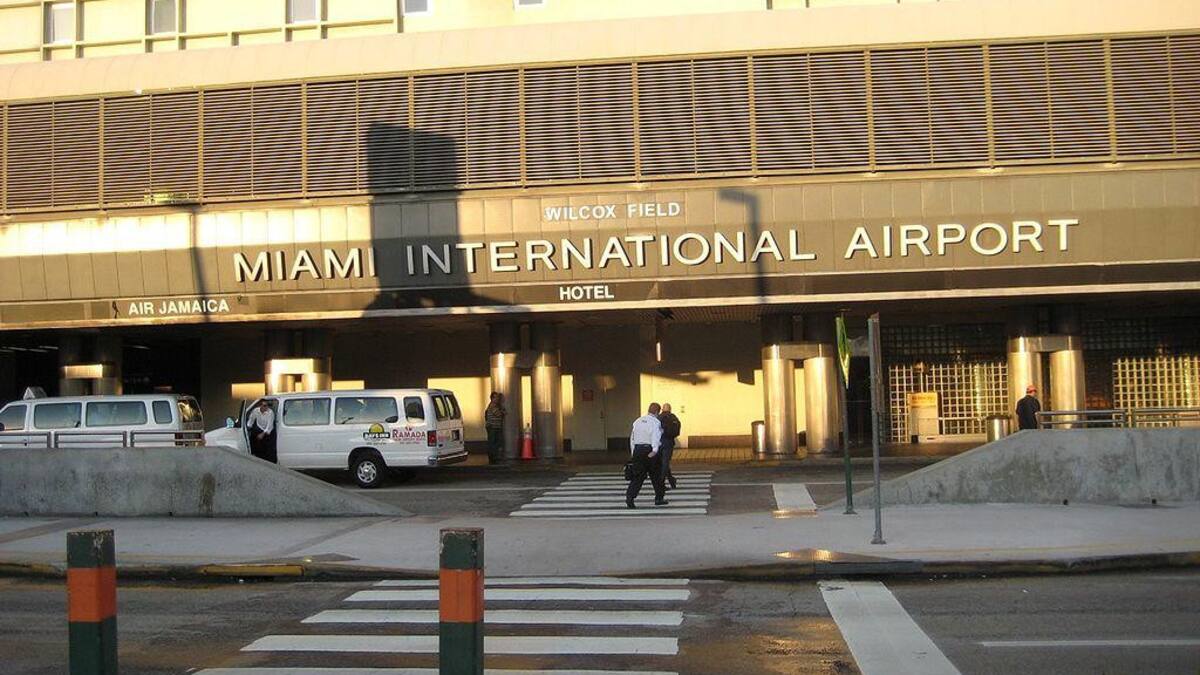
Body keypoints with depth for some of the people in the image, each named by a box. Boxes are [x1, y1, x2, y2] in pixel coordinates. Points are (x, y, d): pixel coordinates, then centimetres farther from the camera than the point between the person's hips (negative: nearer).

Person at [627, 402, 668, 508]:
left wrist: (633, 452, 16)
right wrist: (655, 450, -30)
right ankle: (659, 498, 20)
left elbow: (632, 437, 13)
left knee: (638, 476, 5)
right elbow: (655, 436, -20)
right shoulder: (655, 422, -5)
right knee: (656, 475, 11)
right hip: (650, 449, -5)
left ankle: (630, 496, -12)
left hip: (637, 449, 5)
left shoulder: (637, 421, 13)